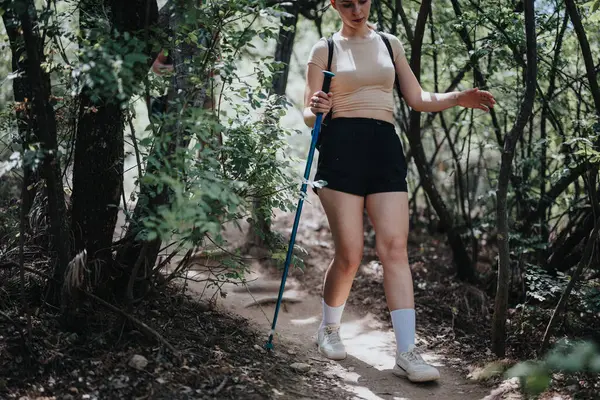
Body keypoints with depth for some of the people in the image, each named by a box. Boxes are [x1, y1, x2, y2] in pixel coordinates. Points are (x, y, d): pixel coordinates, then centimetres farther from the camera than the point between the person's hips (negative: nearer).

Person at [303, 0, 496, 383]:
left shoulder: (390, 44, 16)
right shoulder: (325, 50, 7)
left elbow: (418, 100, 15)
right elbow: (309, 115, 4)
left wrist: (459, 98, -2)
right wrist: (315, 109, -20)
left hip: (385, 147, 3)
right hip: (341, 149, -3)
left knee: (395, 247, -9)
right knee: (350, 253, -7)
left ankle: (407, 352, -10)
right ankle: (329, 329, 20)